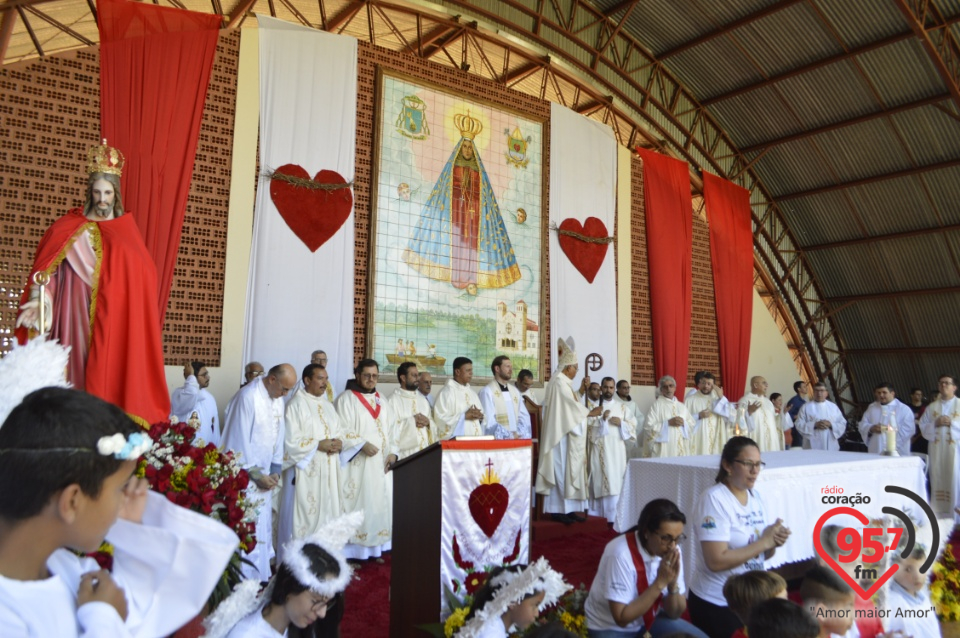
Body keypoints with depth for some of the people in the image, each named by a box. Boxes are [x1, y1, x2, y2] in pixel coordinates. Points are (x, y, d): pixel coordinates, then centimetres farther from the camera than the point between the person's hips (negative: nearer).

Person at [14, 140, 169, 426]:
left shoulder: (127, 228, 10)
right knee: (78, 368, -2)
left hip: (116, 316, 1)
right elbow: (45, 268, -1)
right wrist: (40, 300, -17)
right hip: (78, 314, -1)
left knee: (112, 372, -1)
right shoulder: (69, 228, 5)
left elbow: (144, 273, 7)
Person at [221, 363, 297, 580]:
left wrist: (275, 470, 1)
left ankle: (260, 574, 23)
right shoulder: (248, 397, -20)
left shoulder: (278, 399, 4)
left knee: (263, 526, 13)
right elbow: (239, 440, -19)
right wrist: (255, 474, -14)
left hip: (264, 474, 8)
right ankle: (246, 578, 9)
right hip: (245, 475, -8)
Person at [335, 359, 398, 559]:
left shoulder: (381, 400, 16)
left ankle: (375, 548, 15)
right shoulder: (347, 398, -3)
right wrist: (362, 444, -21)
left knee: (380, 503, 6)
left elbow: (390, 429, 14)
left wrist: (392, 452, 0)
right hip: (358, 463, -6)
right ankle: (352, 550, 0)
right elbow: (342, 430, -11)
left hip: (381, 463, 6)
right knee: (357, 504, -7)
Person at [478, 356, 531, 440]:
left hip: (517, 440, 5)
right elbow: (489, 422, -12)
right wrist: (510, 436, -14)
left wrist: (519, 434, -5)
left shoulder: (515, 391, 15)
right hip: (498, 440, -5)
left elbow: (524, 416, 11)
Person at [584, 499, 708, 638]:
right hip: (611, 626, -5)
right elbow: (622, 618, -27)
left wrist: (672, 583, -25)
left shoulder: (671, 551, -12)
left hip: (649, 619, 5)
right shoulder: (621, 554, -29)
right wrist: (660, 582, -31)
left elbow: (674, 614, -6)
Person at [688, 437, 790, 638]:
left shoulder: (755, 497, 5)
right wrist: (764, 542, -22)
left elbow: (759, 553, 11)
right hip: (716, 603, -7)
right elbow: (716, 561, -26)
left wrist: (773, 543, -11)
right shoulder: (714, 499, -19)